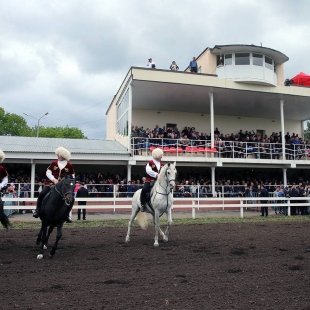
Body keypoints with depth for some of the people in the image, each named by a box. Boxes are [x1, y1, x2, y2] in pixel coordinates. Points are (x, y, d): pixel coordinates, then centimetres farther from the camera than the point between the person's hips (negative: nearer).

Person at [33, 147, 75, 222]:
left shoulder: (69, 166, 2)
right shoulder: (54, 163, 4)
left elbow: (72, 177, 9)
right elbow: (48, 172, 2)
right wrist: (53, 179, -13)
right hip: (52, 182, 1)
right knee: (42, 194, -18)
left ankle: (67, 215, 6)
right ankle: (37, 210, -4)